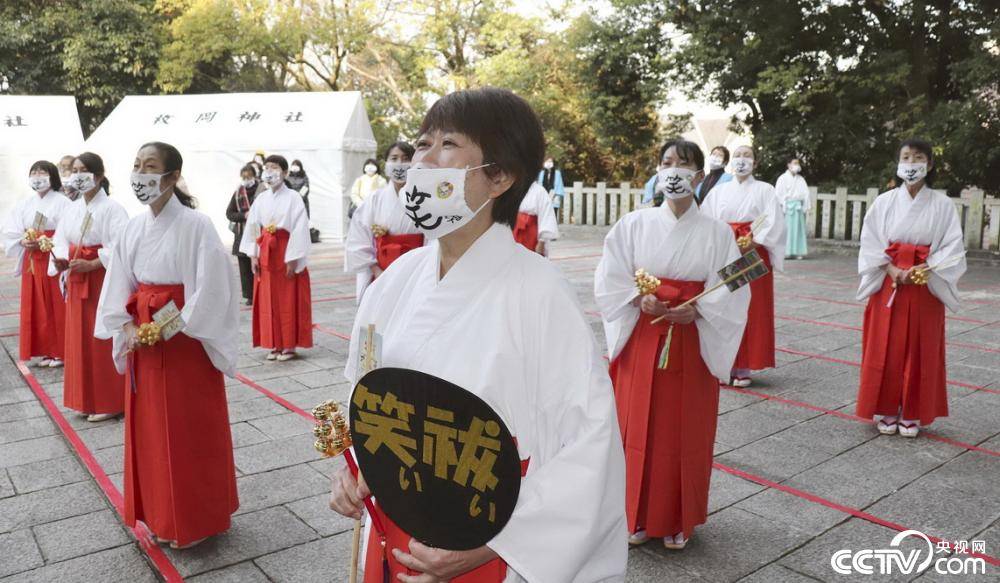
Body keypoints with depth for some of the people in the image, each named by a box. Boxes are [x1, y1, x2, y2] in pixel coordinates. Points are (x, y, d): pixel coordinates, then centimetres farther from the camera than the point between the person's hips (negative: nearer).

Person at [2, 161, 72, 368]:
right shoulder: (24, 205, 12)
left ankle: (60, 351, 8)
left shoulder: (62, 202, -7)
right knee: (35, 308, 7)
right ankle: (45, 350, 16)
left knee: (57, 307, -2)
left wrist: (46, 243, -20)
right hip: (32, 262, 6)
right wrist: (23, 242, -9)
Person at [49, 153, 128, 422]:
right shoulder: (72, 208, 9)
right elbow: (61, 240, 10)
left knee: (103, 341, -2)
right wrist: (60, 260, -10)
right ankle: (87, 400, 24)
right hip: (77, 281, 7)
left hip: (104, 279, -7)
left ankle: (110, 402, 9)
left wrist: (90, 265, -22)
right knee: (80, 340, 11)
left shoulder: (112, 208, -12)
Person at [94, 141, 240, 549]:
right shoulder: (134, 228, 6)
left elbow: (210, 291, -18)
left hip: (186, 342, -7)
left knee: (190, 432, 3)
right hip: (143, 341, 7)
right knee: (150, 430, 14)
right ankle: (161, 515, 31)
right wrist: (128, 326, -6)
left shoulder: (196, 225, -15)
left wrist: (168, 328, -17)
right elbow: (120, 284, 9)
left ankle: (195, 520, 20)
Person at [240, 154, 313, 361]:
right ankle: (274, 344, 18)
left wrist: (292, 258, -16)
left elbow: (300, 229, -13)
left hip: (286, 251, -5)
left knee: (288, 301, 1)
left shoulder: (293, 197, -8)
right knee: (268, 300, 8)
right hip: (265, 253, 5)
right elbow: (252, 227, 9)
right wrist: (253, 255, 2)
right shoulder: (261, 199, 8)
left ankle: (289, 345, 10)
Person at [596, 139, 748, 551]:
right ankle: (637, 516, 23)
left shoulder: (717, 232, -1)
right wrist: (640, 299, -17)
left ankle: (678, 521, 25)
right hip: (641, 340, 1)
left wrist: (697, 310, -20)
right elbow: (609, 280, -1)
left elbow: (733, 291, -4)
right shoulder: (634, 224, 0)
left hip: (692, 344, 0)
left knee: (685, 432, 8)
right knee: (638, 427, 6)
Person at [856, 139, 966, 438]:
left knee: (920, 352, 4)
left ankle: (912, 414, 16)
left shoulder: (942, 204, -1)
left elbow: (953, 246, -4)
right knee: (885, 350, 2)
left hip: (925, 287, -1)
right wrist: (893, 271, -14)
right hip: (888, 283, 1)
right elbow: (870, 244, -1)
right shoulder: (884, 202, 2)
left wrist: (923, 269, -16)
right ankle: (886, 411, 14)